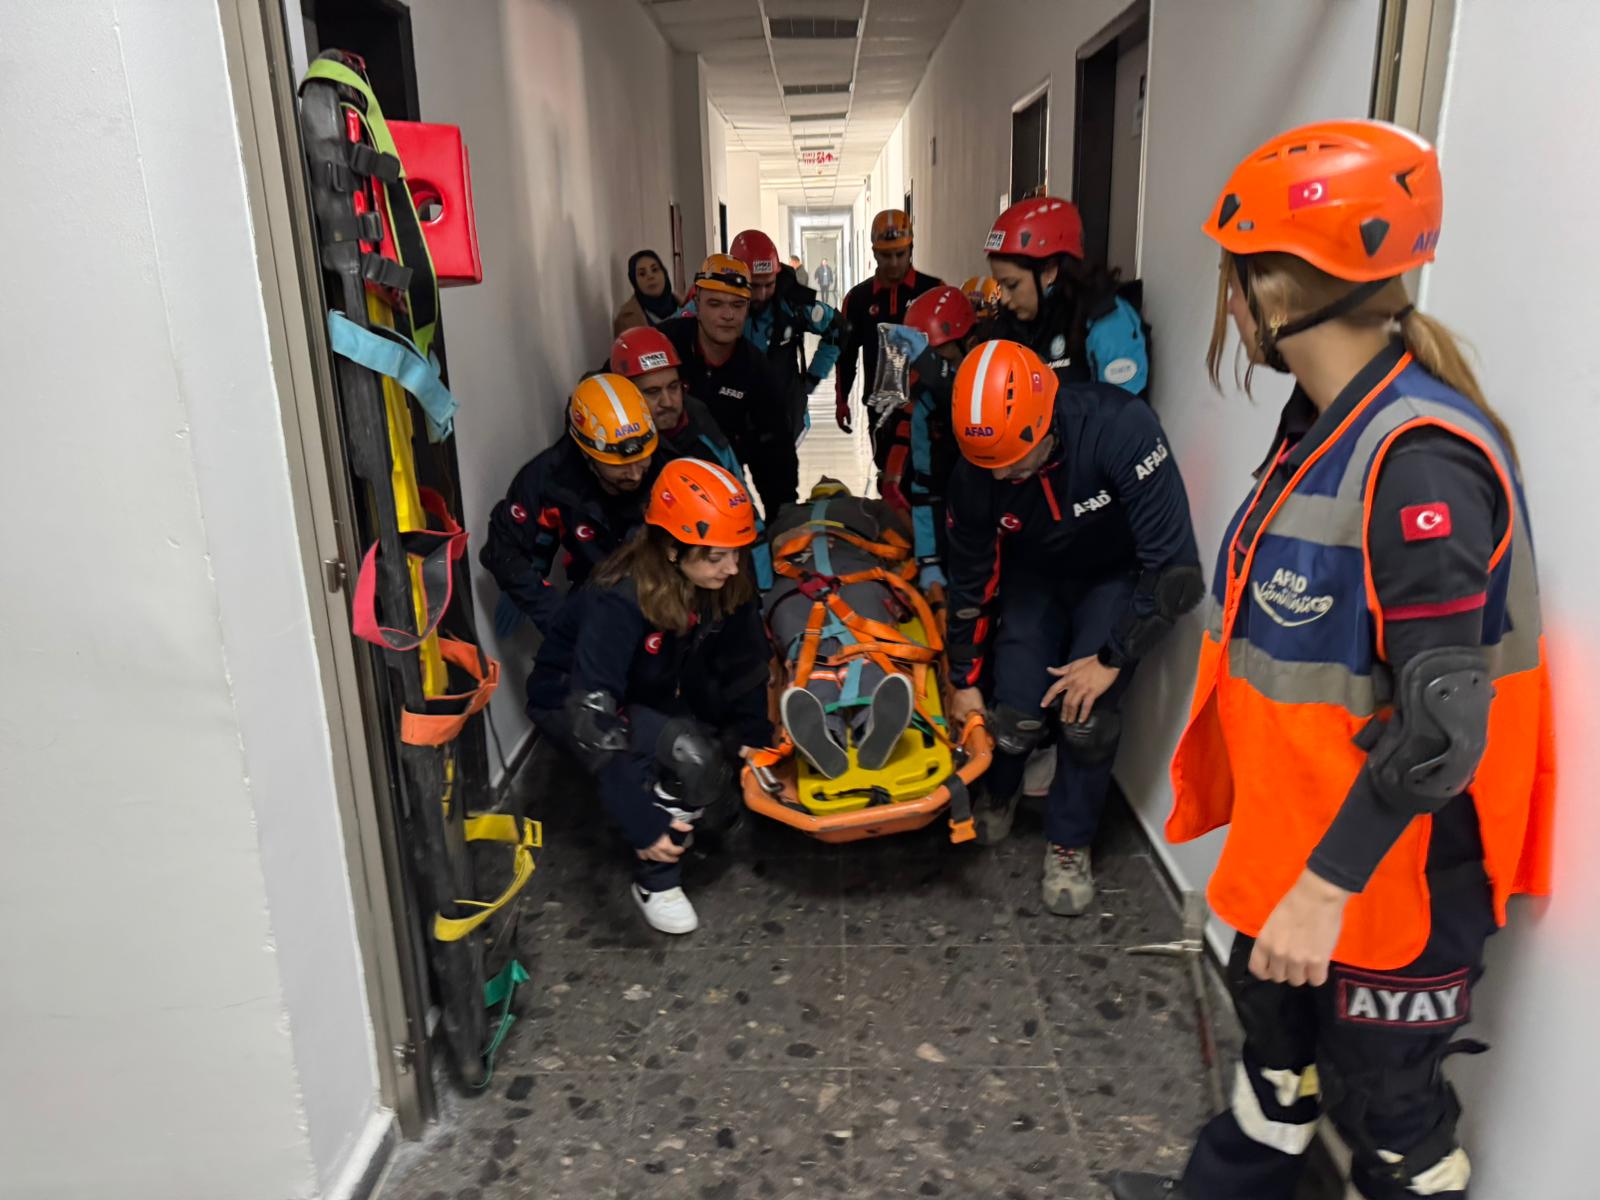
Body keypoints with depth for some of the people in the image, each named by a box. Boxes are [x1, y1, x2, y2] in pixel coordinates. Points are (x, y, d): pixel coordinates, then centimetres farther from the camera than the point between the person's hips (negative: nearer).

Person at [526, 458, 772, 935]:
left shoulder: (727, 585, -18)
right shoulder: (620, 600, -36)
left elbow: (744, 667, -4)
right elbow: (593, 711, -39)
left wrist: (755, 742, -13)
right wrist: (639, 819, -42)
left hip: (652, 698, 6)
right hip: (570, 700, -6)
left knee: (721, 808, -8)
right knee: (688, 755, -31)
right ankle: (655, 881, -11)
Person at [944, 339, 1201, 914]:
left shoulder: (1121, 429, -36)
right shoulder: (974, 475, -24)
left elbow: (1172, 566, -32)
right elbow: (969, 582, -8)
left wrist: (1112, 660, -26)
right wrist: (964, 681, -1)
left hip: (1117, 577, -2)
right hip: (1034, 575, 2)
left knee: (1086, 713, -17)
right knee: (1015, 713, -11)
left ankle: (1070, 844, 8)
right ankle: (998, 792, 25)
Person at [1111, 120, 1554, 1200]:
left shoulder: (1418, 458, -26)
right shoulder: (1325, 421, 4)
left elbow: (1442, 720, -28)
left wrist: (1329, 881, -25)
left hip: (1391, 864, -9)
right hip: (1296, 832, 9)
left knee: (1386, 1106, 14)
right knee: (1277, 1030, 28)